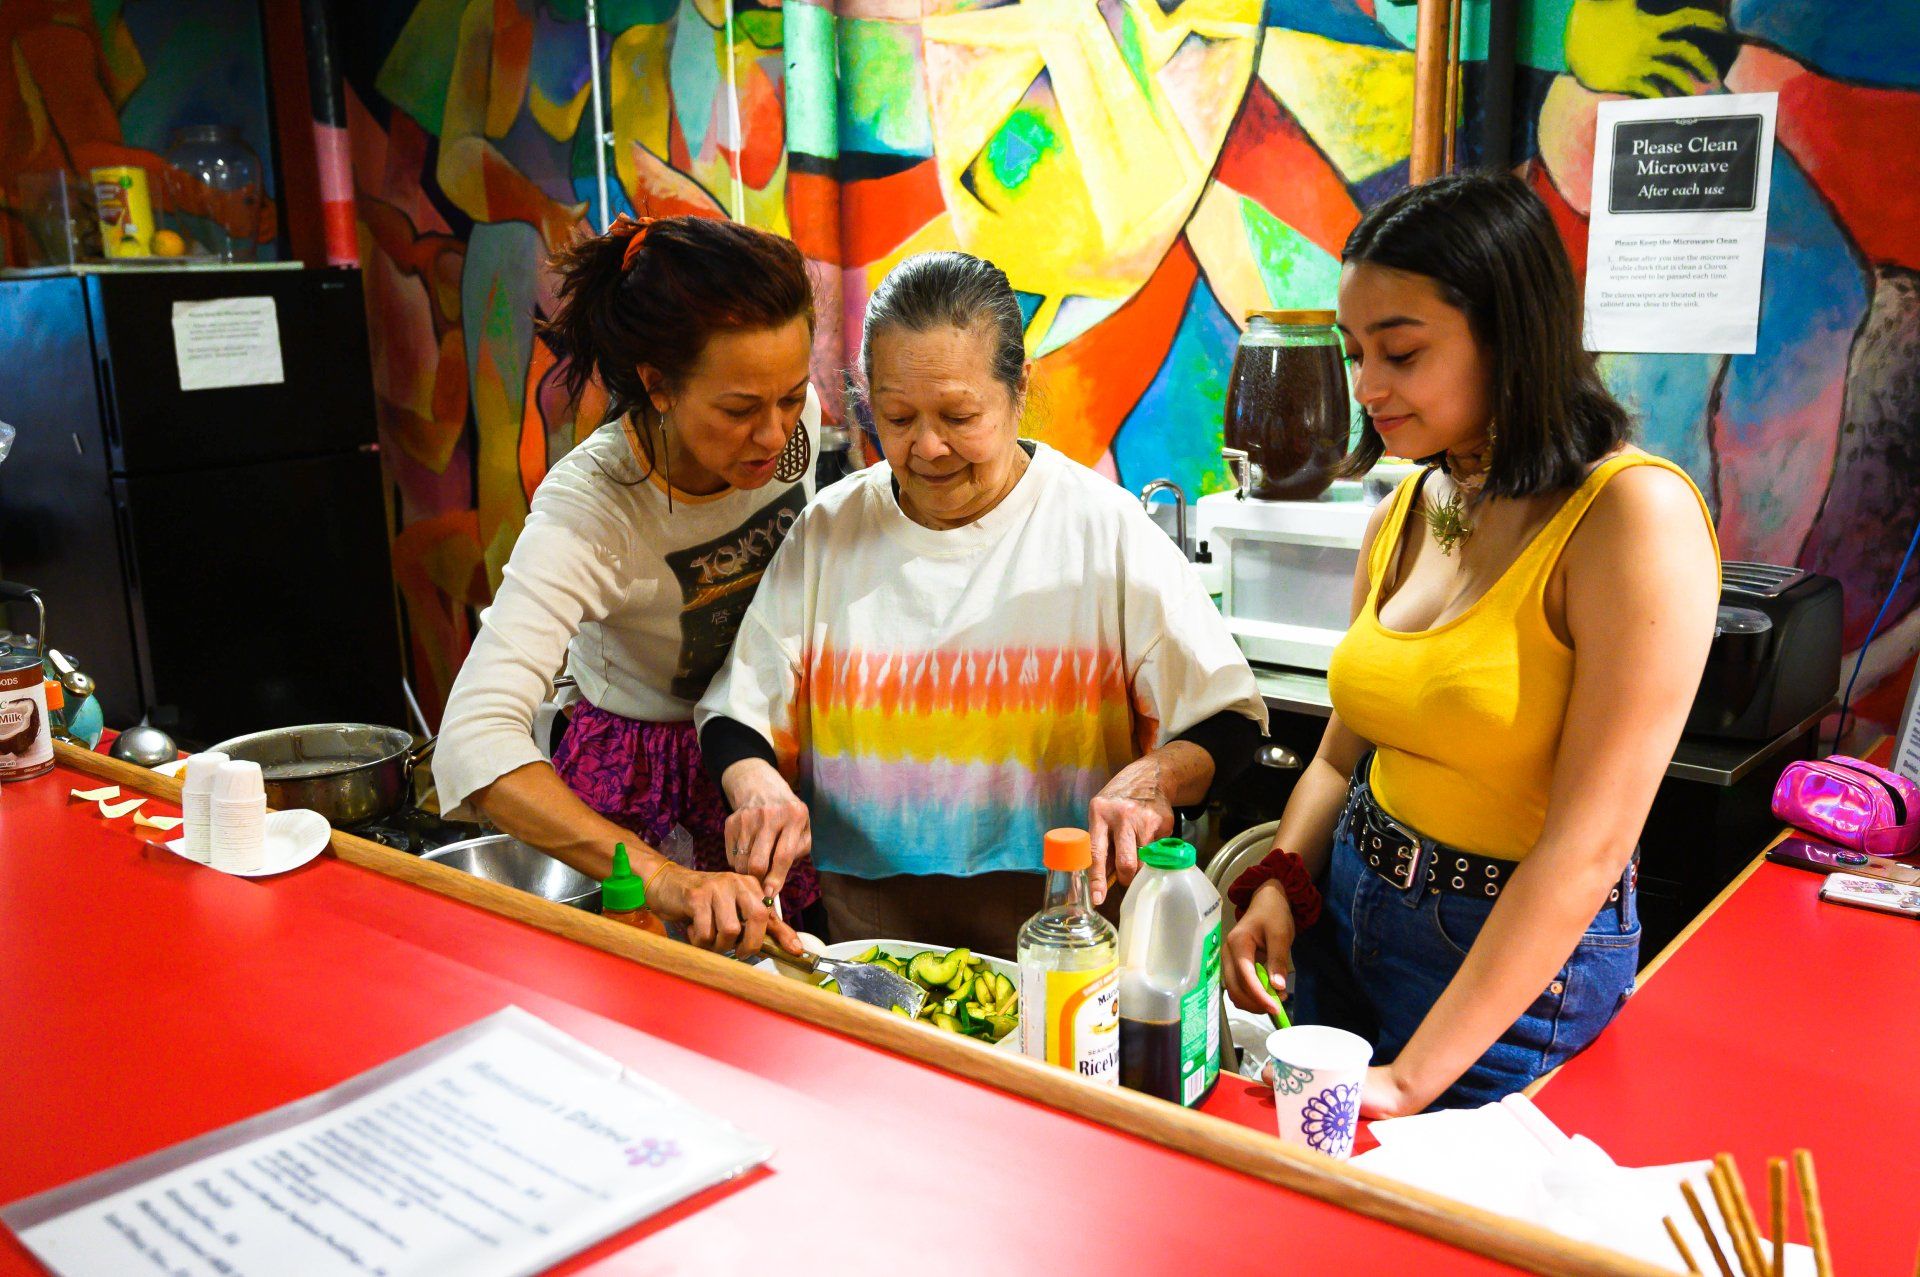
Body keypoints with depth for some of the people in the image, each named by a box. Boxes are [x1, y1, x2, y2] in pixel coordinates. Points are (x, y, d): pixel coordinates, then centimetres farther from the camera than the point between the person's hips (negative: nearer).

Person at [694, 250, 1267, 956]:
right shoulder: (829, 530, 6)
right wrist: (757, 786, -12)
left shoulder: (1104, 528, -2)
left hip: (1061, 920, -2)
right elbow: (737, 715, 8)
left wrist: (1152, 779, -20)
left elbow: (1227, 722, -1)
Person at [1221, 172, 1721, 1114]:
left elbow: (1587, 847, -23)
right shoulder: (1404, 514, 2)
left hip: (1522, 961, -6)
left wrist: (1412, 1078, -23)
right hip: (1349, 913, 7)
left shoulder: (1634, 514, -20)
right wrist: (1278, 884, -8)